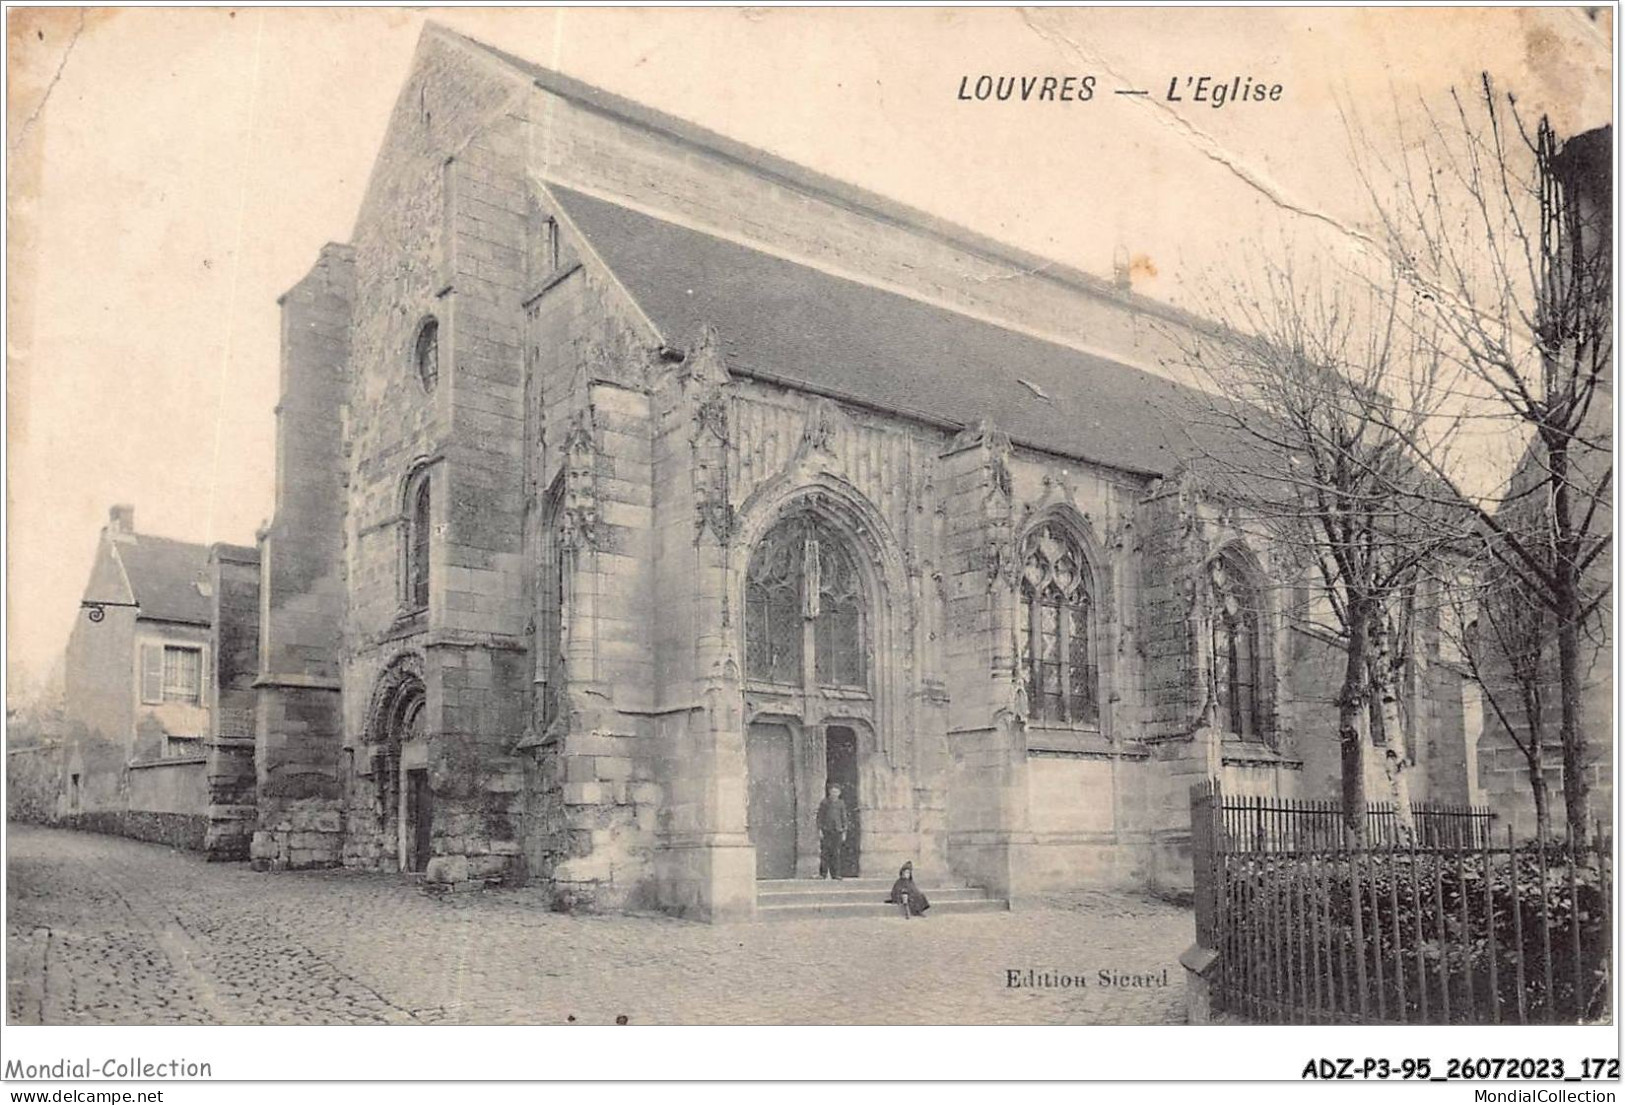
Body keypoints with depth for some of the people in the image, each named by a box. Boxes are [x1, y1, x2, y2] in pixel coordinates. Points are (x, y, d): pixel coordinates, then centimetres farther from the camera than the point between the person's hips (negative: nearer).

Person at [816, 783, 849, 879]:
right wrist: (820, 830, -6)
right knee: (824, 853, -5)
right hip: (826, 831, -2)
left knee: (836, 853, 0)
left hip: (837, 831, 2)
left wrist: (844, 833, 5)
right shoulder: (824, 803, 3)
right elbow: (820, 817, 2)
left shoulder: (841, 804, 9)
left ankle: (835, 874, 2)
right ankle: (822, 874, -3)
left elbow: (844, 818, 11)